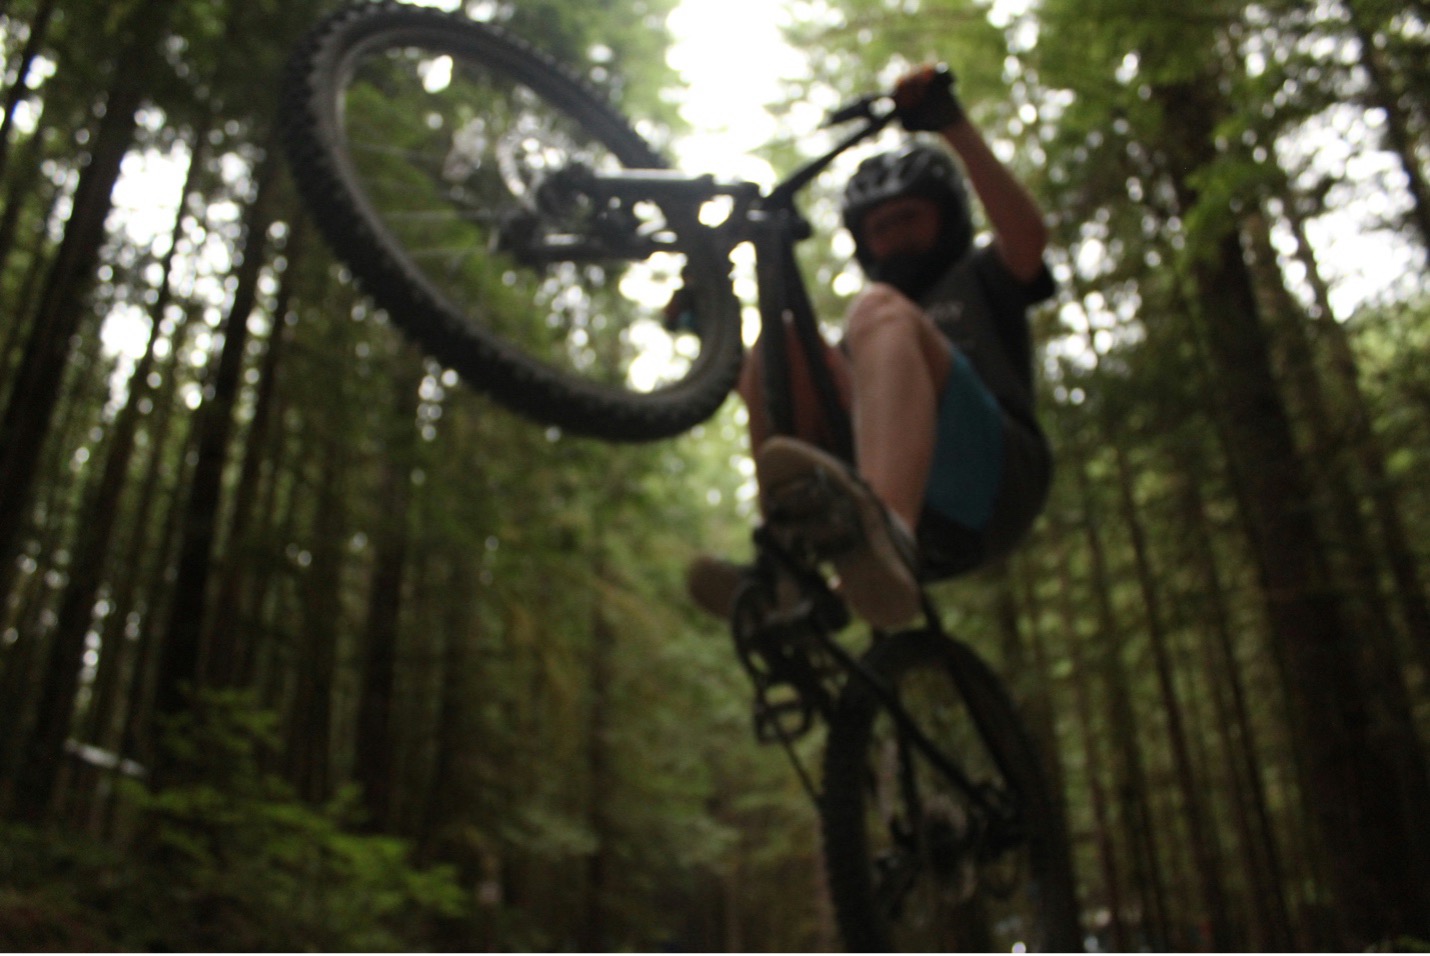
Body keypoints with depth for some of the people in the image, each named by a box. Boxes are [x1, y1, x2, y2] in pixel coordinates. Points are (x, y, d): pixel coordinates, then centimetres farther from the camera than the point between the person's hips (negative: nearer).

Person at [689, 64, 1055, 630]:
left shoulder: (979, 278, 27)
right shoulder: (863, 334, 38)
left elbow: (1028, 238, 1)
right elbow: (751, 382, 25)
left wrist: (954, 128, -7)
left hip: (988, 495, -4)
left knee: (879, 310, -24)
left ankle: (886, 528, -55)